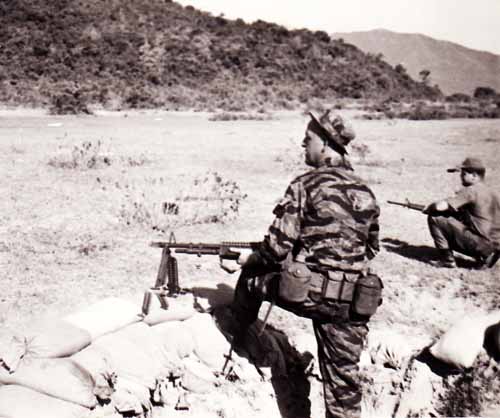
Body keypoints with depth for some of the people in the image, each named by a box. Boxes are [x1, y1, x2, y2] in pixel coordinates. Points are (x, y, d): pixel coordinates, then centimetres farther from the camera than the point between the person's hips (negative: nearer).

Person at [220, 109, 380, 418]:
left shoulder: (306, 184, -8)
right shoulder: (365, 192, 10)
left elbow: (279, 245, -9)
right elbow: (371, 248, 19)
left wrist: (250, 259, 10)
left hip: (305, 293, -4)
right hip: (350, 303, 5)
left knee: (252, 275, 24)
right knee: (343, 380, 13)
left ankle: (238, 333, 45)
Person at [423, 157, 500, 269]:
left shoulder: (471, 191, -12)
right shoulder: (489, 191, 15)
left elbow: (440, 206, -19)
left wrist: (429, 207, 1)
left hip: (482, 244, -9)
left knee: (434, 218, -8)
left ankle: (447, 260, 0)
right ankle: (485, 256, 16)